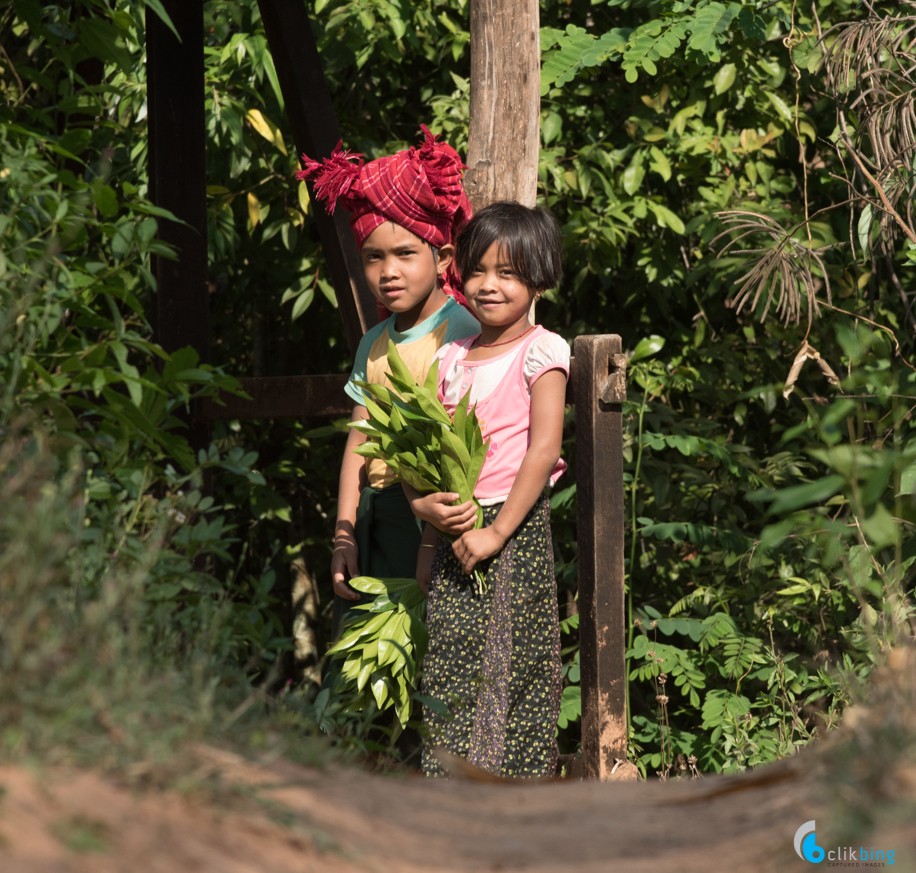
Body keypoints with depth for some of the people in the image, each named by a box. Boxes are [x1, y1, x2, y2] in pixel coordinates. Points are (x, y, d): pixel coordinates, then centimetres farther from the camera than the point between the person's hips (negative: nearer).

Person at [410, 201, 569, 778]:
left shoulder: (540, 352, -6)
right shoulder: (453, 358, 13)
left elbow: (544, 449, -15)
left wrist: (496, 532, -18)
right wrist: (424, 505, -5)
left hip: (515, 531, -6)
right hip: (453, 533, 6)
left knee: (511, 672, -5)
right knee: (452, 673, 6)